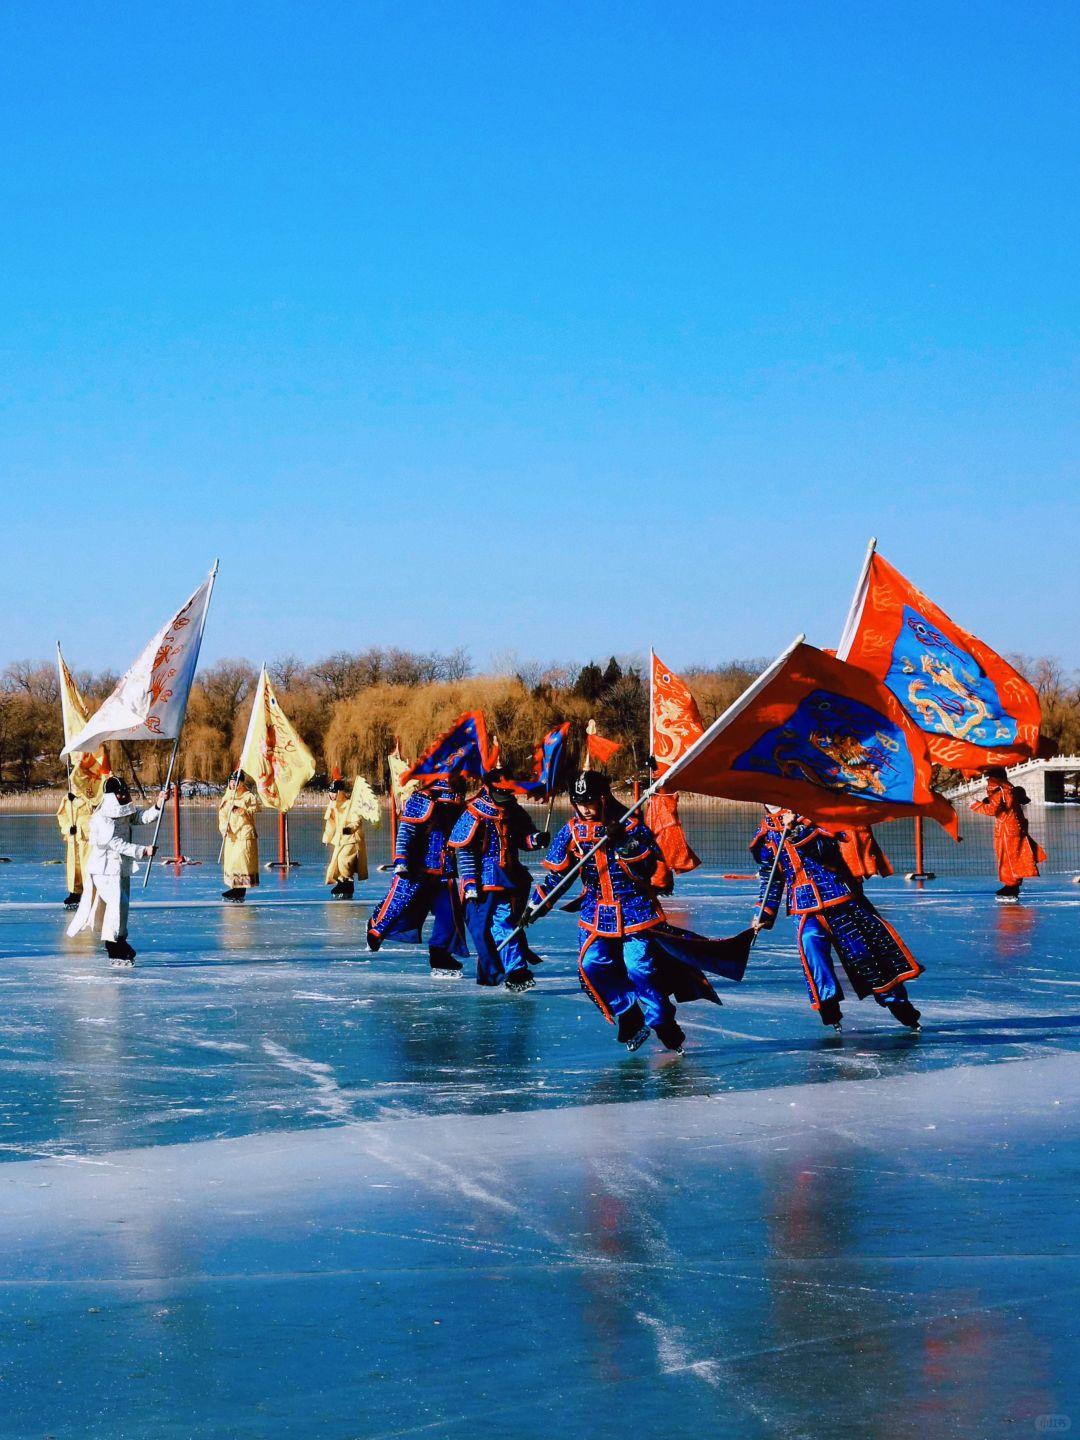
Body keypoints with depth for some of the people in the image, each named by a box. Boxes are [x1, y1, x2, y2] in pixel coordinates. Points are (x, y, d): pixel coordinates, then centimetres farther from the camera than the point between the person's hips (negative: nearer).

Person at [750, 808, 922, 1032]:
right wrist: (764, 913, 12)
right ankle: (828, 1004, -21)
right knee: (810, 940, -26)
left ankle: (898, 1003, 13)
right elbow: (770, 877, 19)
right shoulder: (767, 835, 12)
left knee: (864, 946, 0)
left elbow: (828, 848, -15)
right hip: (806, 904, 2)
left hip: (839, 895, -2)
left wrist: (800, 833, -28)